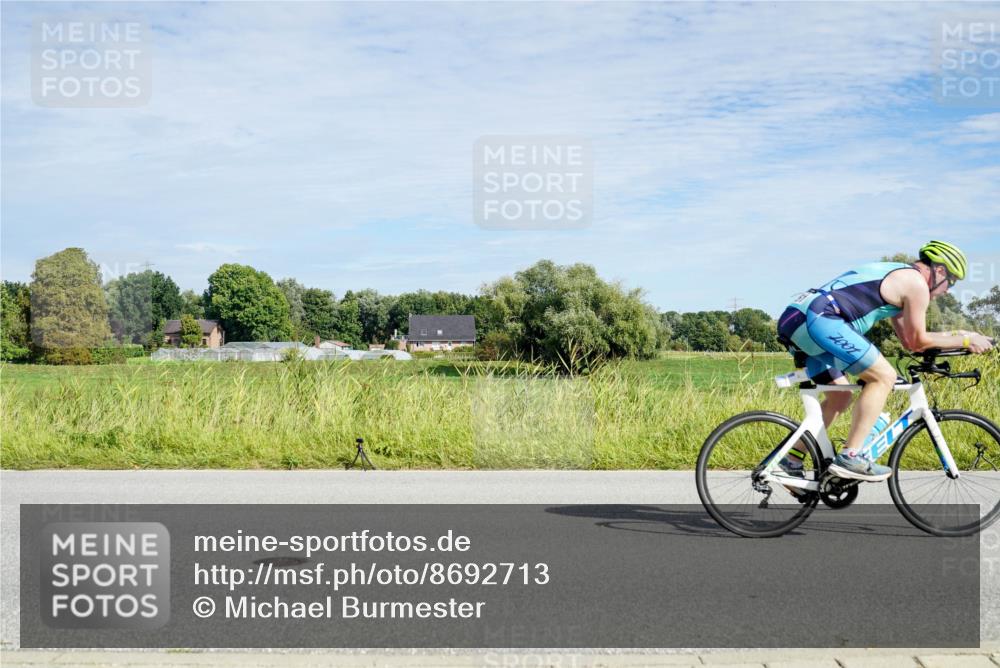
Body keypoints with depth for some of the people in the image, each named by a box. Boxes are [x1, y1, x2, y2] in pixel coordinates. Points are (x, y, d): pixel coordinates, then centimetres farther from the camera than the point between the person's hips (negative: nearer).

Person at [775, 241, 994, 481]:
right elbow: (918, 342, 7)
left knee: (840, 398, 20)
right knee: (883, 376, -6)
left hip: (793, 319, 10)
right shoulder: (916, 283, 2)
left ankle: (791, 461, 19)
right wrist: (965, 340, 17)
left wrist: (955, 334, 37)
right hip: (818, 318, -10)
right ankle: (850, 458, -12)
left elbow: (908, 340, 35)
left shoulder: (896, 276, 31)